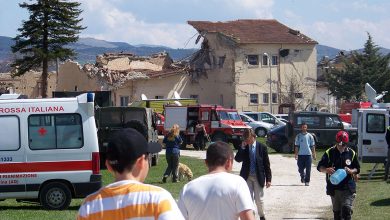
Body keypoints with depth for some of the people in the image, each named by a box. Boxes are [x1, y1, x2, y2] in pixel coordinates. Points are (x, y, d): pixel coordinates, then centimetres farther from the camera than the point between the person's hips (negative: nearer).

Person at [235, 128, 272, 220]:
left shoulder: (262, 148, -5)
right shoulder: (243, 148, 1)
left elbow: (266, 164, -3)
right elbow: (237, 159, -9)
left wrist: (268, 179, -6)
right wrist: (242, 148, -19)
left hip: (258, 177, -2)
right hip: (247, 177, 2)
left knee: (259, 199, 6)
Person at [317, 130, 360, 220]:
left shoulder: (351, 153, 1)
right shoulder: (329, 152, -1)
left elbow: (357, 169, 8)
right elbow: (320, 167, 0)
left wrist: (351, 171, -14)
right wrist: (326, 170, -22)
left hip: (348, 187, -1)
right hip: (334, 187, 1)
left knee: (346, 209, -13)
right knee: (336, 211, 11)